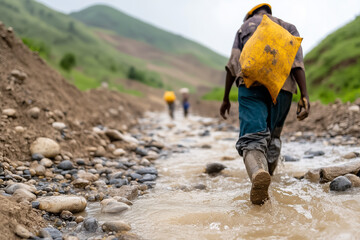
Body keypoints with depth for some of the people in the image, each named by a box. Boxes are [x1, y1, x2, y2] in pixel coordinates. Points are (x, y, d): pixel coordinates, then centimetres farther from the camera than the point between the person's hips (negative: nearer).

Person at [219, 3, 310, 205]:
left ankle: (258, 174, -44)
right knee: (273, 138, 19)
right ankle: (266, 183, 21)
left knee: (252, 137, -15)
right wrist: (305, 96, -5)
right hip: (283, 86, 2)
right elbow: (297, 62, 4)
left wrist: (226, 99, 14)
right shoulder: (289, 28, 23)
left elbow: (233, 65, 11)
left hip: (251, 83, -2)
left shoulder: (245, 26, 23)